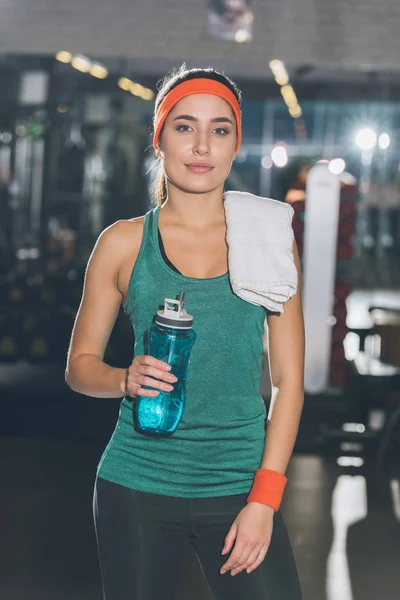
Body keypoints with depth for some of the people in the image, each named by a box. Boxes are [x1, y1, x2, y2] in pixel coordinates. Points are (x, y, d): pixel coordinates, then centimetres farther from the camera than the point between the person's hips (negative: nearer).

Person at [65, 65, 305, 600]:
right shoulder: (123, 243, 3)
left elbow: (288, 381, 2)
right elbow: (80, 365, 9)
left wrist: (264, 499, -6)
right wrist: (126, 379, -14)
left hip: (239, 483, 0)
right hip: (137, 486, 0)